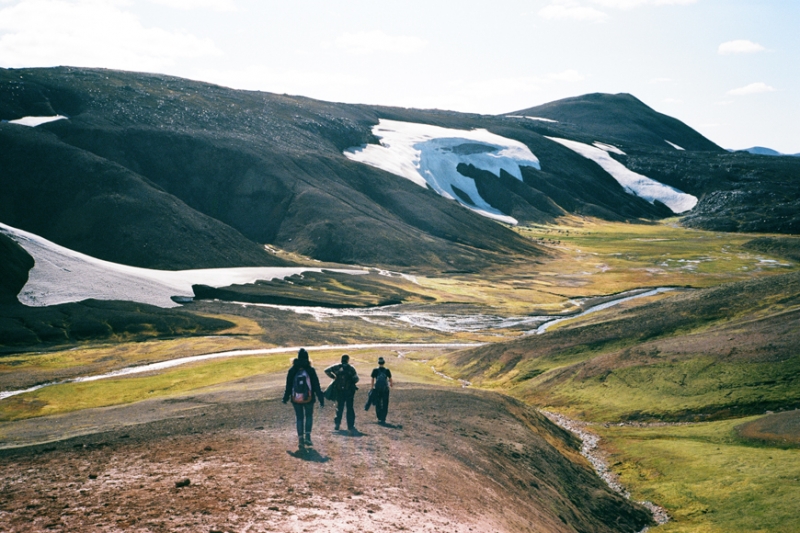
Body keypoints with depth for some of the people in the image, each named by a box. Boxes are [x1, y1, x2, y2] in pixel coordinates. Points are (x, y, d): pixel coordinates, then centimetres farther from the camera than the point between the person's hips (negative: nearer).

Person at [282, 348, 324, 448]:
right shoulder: (310, 370, -8)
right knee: (309, 416, 16)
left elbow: (288, 386, 3)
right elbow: (316, 386, -6)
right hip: (308, 398, -1)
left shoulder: (292, 370, -4)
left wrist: (286, 397, 15)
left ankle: (301, 438, 9)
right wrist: (321, 399, -2)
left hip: (296, 399, 1)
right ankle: (307, 436, 1)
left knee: (299, 418, 12)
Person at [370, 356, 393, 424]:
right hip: (385, 389, 0)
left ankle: (379, 418, 14)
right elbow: (390, 379, 2)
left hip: (377, 389, 0)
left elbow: (373, 379, 0)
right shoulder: (387, 371, -5)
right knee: (385, 404, 7)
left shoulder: (375, 370, -4)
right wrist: (391, 384, 24)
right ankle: (383, 419, 2)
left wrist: (372, 387, 12)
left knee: (378, 404, 12)